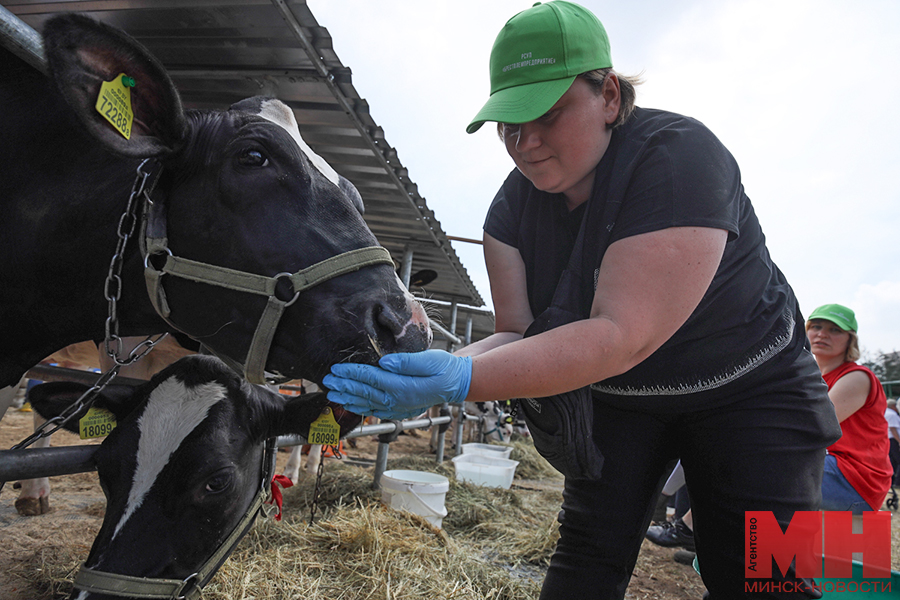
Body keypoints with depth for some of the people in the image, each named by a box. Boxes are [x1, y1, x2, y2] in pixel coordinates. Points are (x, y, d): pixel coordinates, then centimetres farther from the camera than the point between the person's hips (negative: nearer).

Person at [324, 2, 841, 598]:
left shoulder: (679, 157, -31)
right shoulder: (514, 204, -11)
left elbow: (621, 336, -40)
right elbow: (518, 333, -16)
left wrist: (461, 382, -49)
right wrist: (430, 367, -36)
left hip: (746, 388, -3)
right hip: (616, 398, 4)